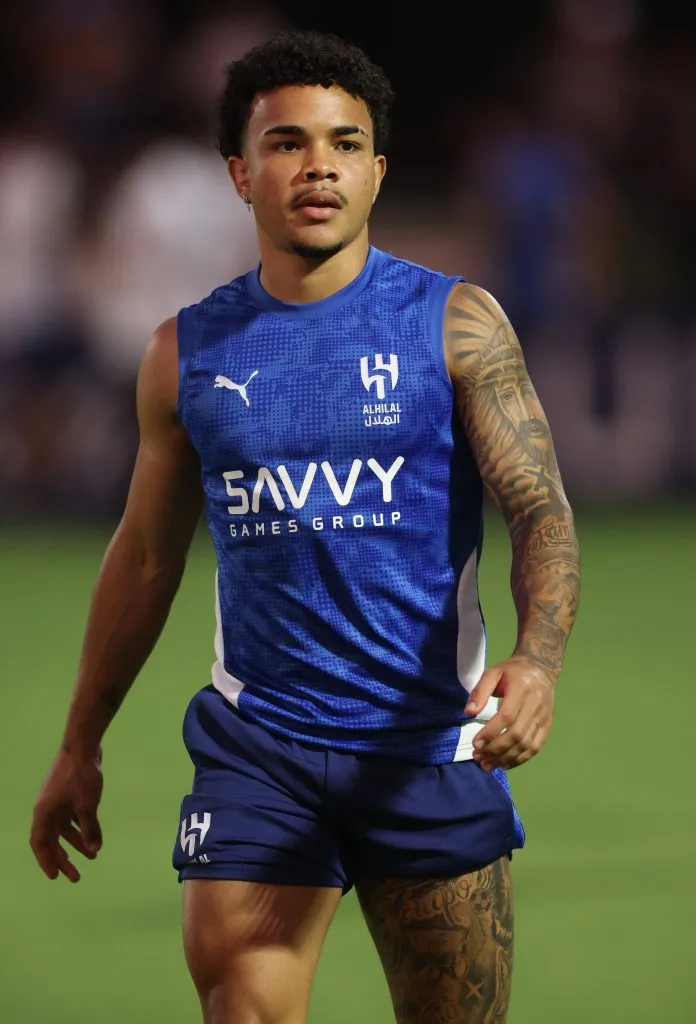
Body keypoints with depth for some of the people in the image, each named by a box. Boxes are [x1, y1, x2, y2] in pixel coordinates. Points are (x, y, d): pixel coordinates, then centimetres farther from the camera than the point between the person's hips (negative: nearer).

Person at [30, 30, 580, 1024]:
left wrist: (539, 658, -27)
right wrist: (81, 744, 19)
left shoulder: (457, 324, -1)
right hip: (257, 747, 1)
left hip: (431, 745, -1)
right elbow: (146, 557, 17)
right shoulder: (188, 353, 7)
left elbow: (541, 508, -7)